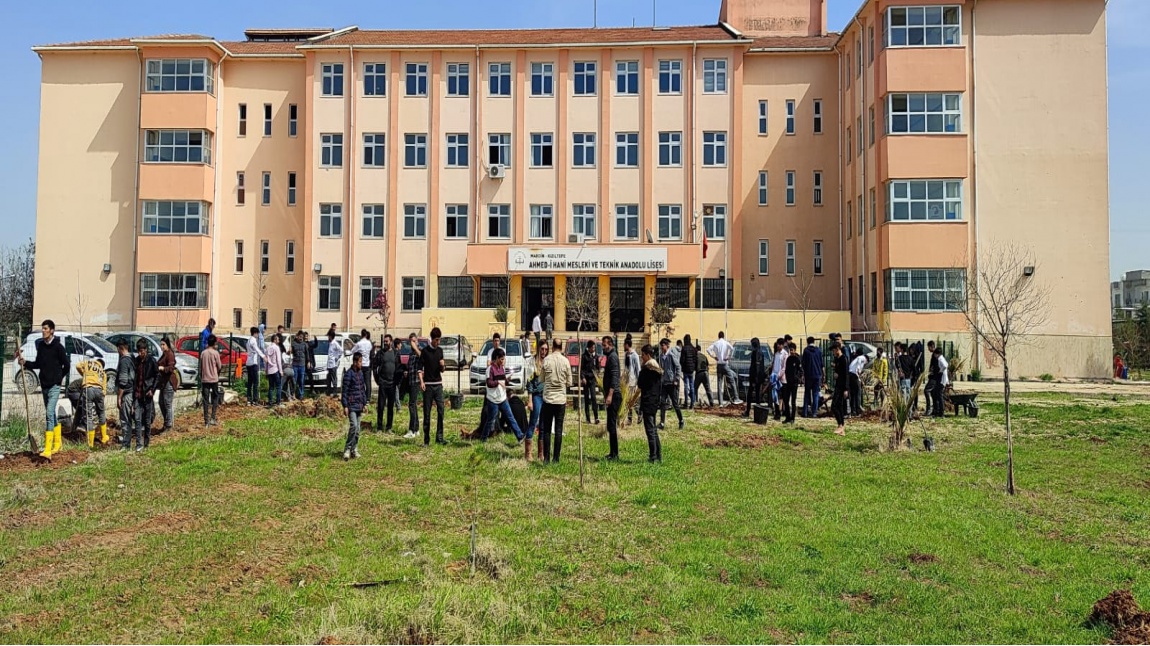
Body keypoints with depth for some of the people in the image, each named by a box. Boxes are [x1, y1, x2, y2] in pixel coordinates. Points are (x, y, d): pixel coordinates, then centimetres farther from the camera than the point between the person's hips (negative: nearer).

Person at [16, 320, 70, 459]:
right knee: (51, 414, 16)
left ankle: (47, 450, -21)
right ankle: (58, 444, 28)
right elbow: (38, 364, 17)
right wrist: (25, 363, 1)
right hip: (44, 385, 8)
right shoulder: (40, 345, 9)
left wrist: (60, 378, 1)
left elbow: (67, 365, -8)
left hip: (54, 386, -7)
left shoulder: (58, 346, -12)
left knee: (49, 414, -15)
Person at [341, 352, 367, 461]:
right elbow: (344, 391, -11)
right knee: (353, 426, -16)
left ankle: (354, 449, 17)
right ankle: (347, 449, -8)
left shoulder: (361, 373, 12)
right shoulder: (348, 374, -10)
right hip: (351, 405, -7)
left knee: (357, 428, 9)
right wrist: (345, 406, -14)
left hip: (359, 406, 7)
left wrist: (365, 403, 17)